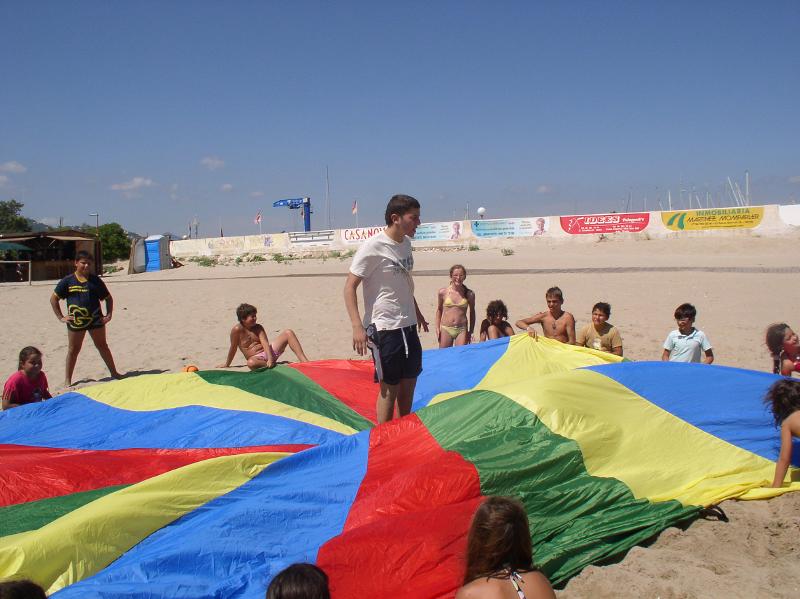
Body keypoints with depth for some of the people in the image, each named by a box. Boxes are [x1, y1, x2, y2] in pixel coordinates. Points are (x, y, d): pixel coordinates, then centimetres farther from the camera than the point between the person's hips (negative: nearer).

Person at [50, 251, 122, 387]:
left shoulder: (95, 280, 4)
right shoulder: (68, 281, -1)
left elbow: (108, 298, 12)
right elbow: (53, 299, 4)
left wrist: (109, 314, 2)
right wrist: (60, 317, -2)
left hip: (95, 319, 1)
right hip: (75, 321, -1)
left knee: (102, 346, 11)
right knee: (73, 349, 7)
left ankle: (114, 372, 20)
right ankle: (67, 380, 15)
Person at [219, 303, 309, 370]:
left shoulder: (258, 328, 4)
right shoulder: (237, 330, -9)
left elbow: (265, 344, -11)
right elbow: (233, 348, 0)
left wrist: (270, 358, -27)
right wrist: (226, 364, 7)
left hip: (269, 352, 5)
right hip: (257, 358, -5)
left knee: (288, 332, -11)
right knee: (251, 363, -45)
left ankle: (304, 361, -22)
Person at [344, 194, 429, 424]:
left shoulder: (406, 244, 7)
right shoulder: (373, 247, -16)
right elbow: (350, 287, -16)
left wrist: (417, 313, 28)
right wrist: (357, 326, -23)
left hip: (408, 326, 8)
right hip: (384, 327, -8)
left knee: (409, 383, 14)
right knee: (389, 387, 0)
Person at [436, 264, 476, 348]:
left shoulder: (469, 294, 0)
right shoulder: (443, 292, 0)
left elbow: (472, 312, 12)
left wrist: (471, 331, 10)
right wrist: (437, 328, 6)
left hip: (462, 330, 0)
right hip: (446, 329, 1)